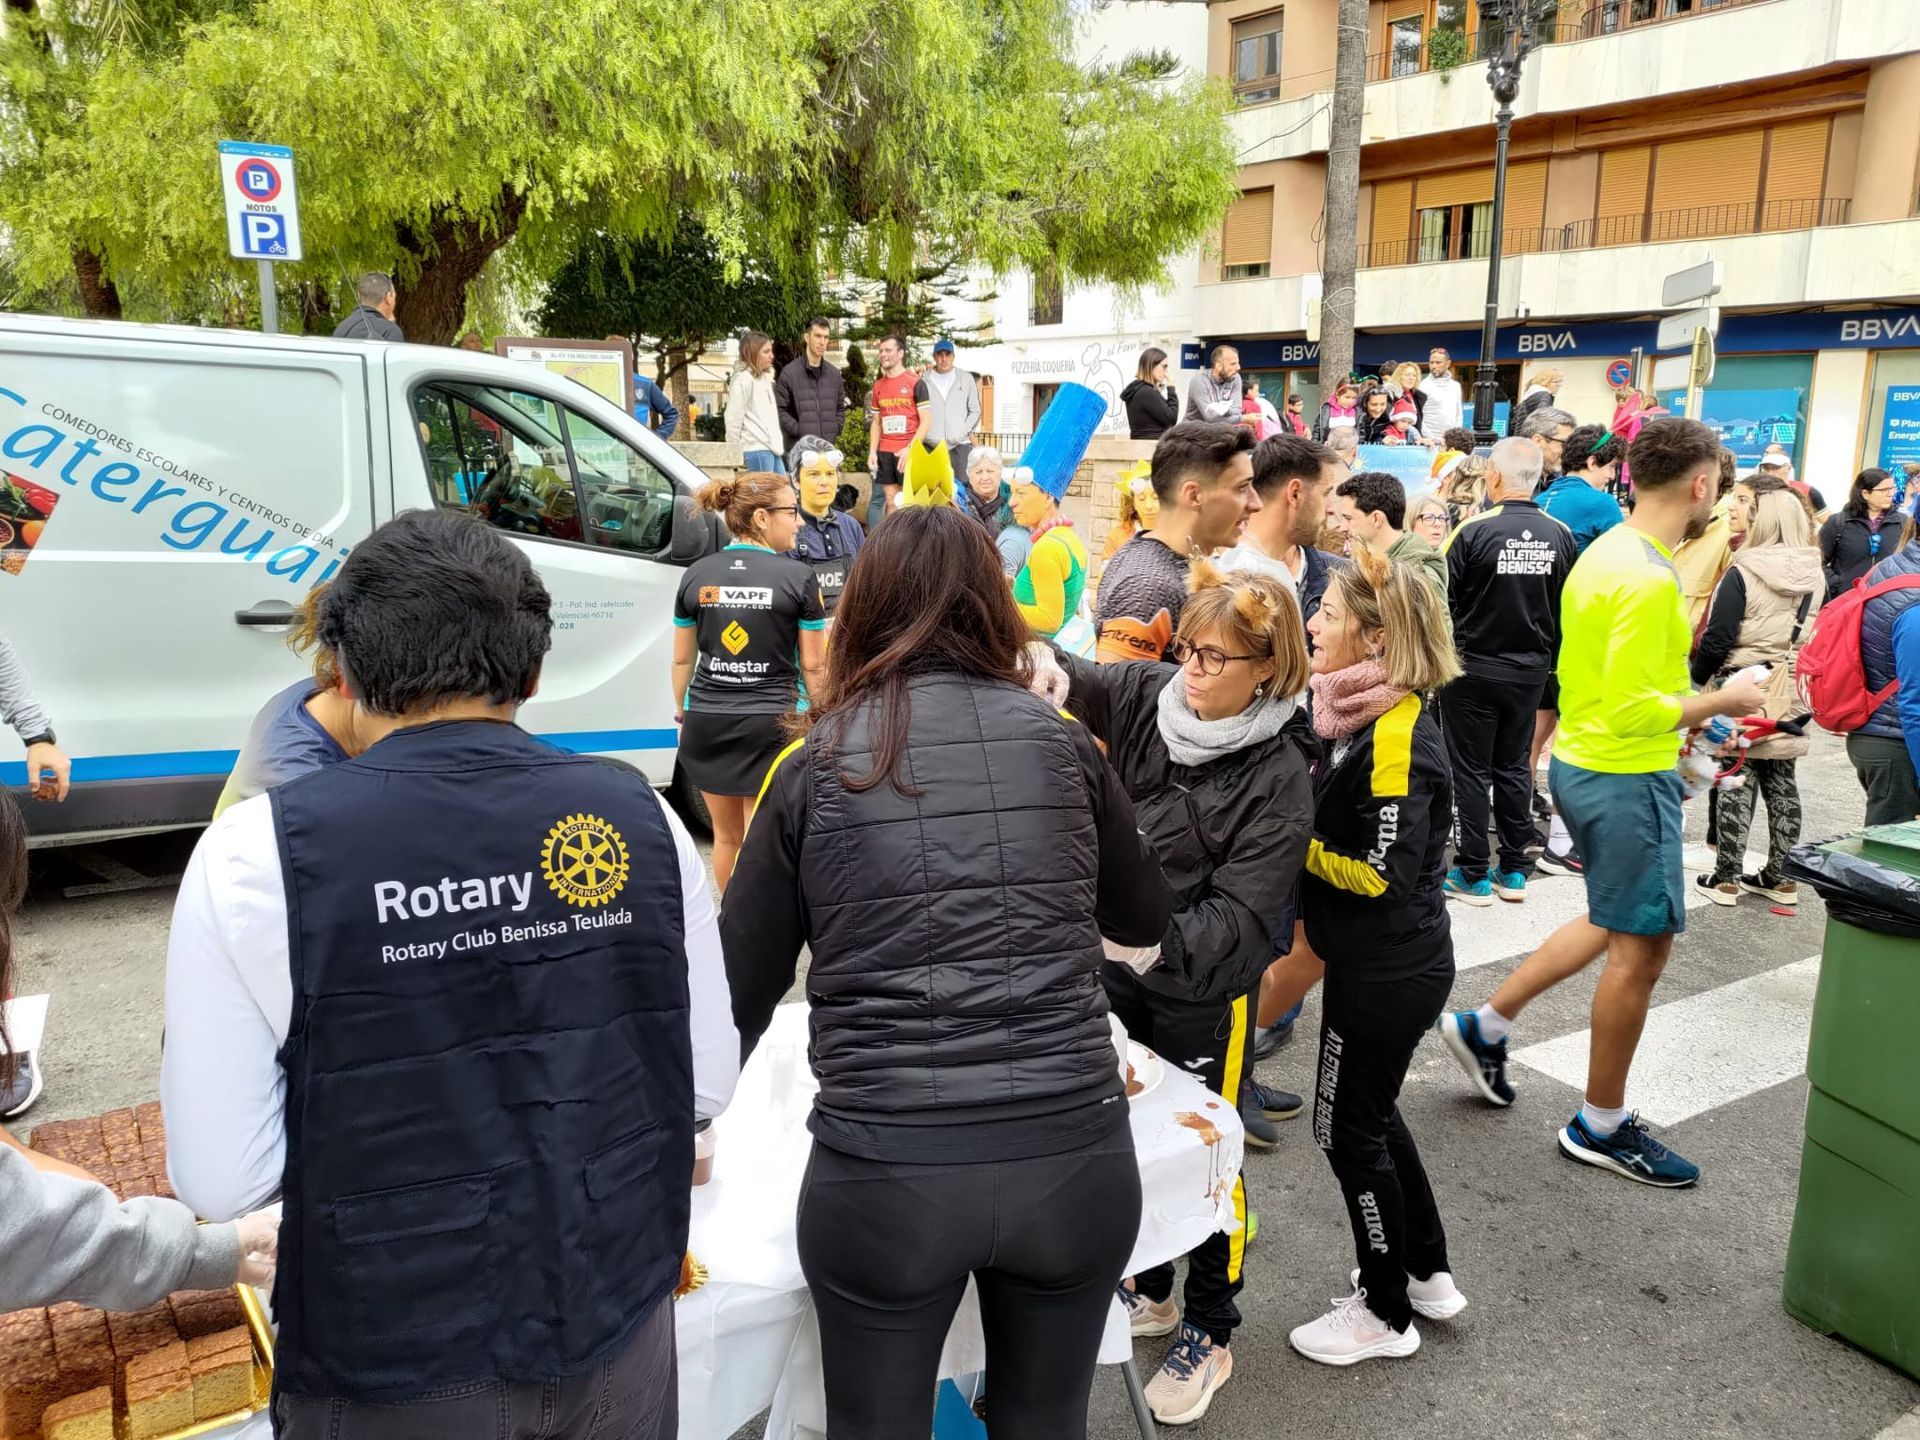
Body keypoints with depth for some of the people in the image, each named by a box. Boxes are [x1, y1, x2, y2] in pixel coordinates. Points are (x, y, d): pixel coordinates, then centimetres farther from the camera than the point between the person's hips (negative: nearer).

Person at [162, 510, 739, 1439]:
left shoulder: (256, 857, -16)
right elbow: (708, 1083, -1)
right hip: (621, 1337, 2)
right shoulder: (639, 816, -9)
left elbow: (220, 1179, -12)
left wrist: (359, 1111, 6)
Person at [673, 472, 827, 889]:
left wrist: (681, 709, 26)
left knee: (726, 837, 19)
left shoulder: (697, 575, 3)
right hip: (770, 722, -4)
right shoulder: (797, 576, -9)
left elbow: (682, 659, 11)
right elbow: (813, 665, -4)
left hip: (707, 722, 4)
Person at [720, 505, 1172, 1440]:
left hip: (882, 1170, -1)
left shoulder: (815, 766, 1)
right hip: (1074, 1154, 2)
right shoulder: (1061, 743, 4)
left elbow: (743, 984, 8)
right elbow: (1147, 918, 19)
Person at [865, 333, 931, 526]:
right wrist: (872, 452, 4)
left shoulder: (915, 383, -2)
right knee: (891, 501, 6)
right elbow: (876, 422, 16)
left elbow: (926, 421, -6)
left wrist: (910, 449, -15)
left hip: (908, 452, -4)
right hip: (884, 453, 5)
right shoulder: (878, 386, 12)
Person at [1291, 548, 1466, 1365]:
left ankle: (1385, 1313, 26)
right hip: (1385, 962, 9)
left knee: (1349, 1129, 6)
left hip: (1388, 973, -9)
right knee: (1371, 1114, 23)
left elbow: (1382, 873, -26)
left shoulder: (1396, 736, -24)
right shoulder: (1364, 716, 4)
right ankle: (1428, 1273, 41)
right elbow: (1334, 819, 11)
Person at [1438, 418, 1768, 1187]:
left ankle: (1485, 1027, 28)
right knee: (1640, 947, 4)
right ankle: (1602, 1126, 19)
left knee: (1616, 924, 24)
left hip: (1583, 762, 10)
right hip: (1626, 778, -10)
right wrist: (1720, 703, -13)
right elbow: (1632, 712, -27)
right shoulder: (1650, 578, -23)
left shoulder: (1606, 552, 7)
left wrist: (1679, 710, 16)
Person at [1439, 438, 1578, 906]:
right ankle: (1514, 871, 21)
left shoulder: (1473, 530, -17)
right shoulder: (1560, 535, -3)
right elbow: (1569, 608, 4)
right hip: (1531, 670, 5)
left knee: (1471, 770, 5)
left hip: (1474, 668, -4)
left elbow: (1443, 600, -12)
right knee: (1514, 766, 15)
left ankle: (1473, 875, 10)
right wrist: (1549, 657, 17)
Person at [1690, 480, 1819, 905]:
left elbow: (1717, 640, -16)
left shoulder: (1743, 573, -15)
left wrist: (1696, 679, -3)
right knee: (1781, 782, 12)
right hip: (1790, 695, 5)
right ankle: (1781, 876, 21)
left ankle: (1725, 878, 6)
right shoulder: (1814, 576, 4)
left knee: (1736, 781, 1)